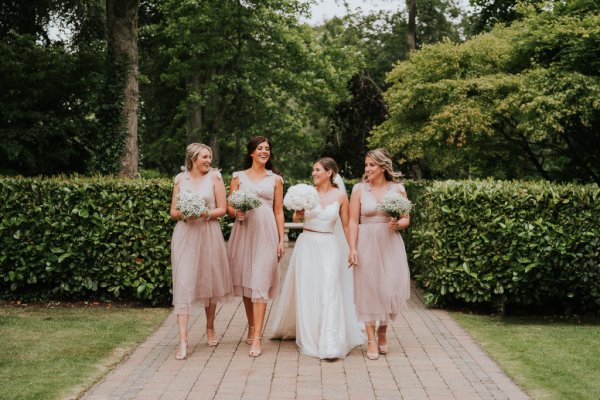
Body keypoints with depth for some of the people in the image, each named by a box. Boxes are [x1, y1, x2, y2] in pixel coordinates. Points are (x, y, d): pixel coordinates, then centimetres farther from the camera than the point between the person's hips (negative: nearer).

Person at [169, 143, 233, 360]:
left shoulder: (214, 176, 2)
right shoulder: (180, 178, 7)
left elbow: (222, 209, 0)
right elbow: (173, 211, 10)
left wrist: (206, 214, -16)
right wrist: (183, 214, -11)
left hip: (208, 234, 0)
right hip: (184, 235, 0)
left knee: (210, 281, 11)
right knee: (183, 284, -8)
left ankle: (210, 327, 34)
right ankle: (183, 340, -10)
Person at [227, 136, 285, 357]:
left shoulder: (275, 179, 11)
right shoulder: (238, 177, 10)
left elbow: (279, 211, 9)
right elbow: (229, 206, 9)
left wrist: (281, 239, 4)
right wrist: (236, 212, -14)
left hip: (266, 233, -2)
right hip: (244, 231, 2)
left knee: (260, 282, -10)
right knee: (245, 280, 7)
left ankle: (257, 338, -12)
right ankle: (252, 327, 26)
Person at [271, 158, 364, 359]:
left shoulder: (340, 195, 1)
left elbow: (346, 225, 6)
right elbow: (296, 218, -3)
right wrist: (299, 212, -24)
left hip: (329, 246, -1)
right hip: (307, 244, 2)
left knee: (329, 293, -7)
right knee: (306, 292, 7)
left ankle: (330, 345, -6)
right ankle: (308, 340, 22)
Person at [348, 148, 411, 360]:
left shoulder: (397, 189, 3)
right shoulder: (359, 189, 1)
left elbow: (406, 219, 8)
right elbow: (353, 221, -1)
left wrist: (398, 224, -14)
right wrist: (352, 248, -9)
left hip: (390, 245, 1)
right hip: (367, 245, -1)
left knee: (392, 289, 0)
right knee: (368, 290, 2)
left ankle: (383, 331, 26)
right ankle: (371, 339, 13)